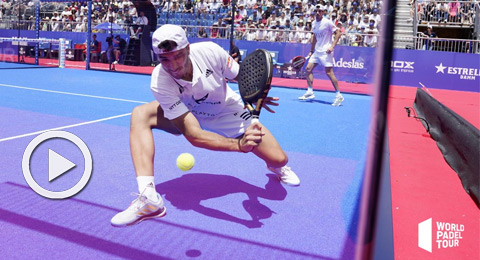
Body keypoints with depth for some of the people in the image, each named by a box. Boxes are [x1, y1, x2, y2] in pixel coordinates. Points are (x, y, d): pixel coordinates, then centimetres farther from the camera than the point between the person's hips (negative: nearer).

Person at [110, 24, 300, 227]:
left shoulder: (210, 51, -31)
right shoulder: (160, 83, -33)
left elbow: (241, 75, -7)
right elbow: (194, 136, -41)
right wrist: (239, 144, -52)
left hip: (228, 112, 1)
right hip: (188, 116, 0)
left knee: (279, 160, -11)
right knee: (140, 115, -28)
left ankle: (276, 166, 32)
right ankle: (148, 198, -32)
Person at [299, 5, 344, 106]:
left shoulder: (327, 22, -10)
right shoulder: (313, 23, 11)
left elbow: (338, 33, -10)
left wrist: (332, 46, -19)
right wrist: (311, 51, 20)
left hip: (325, 51, -8)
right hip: (316, 51, 8)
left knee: (329, 72, -12)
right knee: (308, 69, 1)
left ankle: (339, 95, -5)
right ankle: (310, 92, 9)